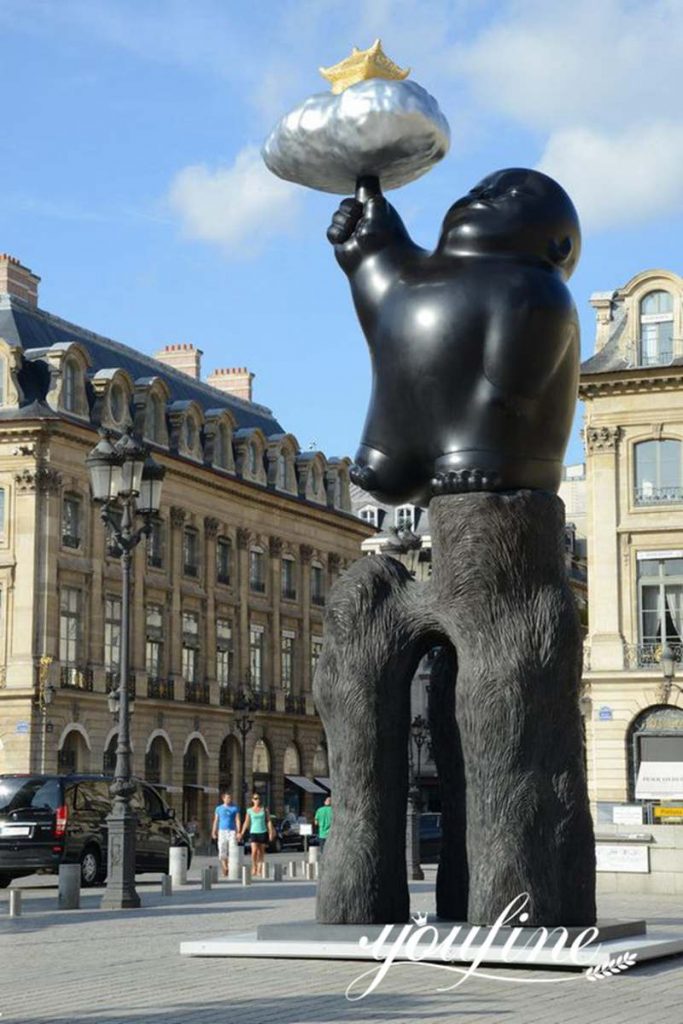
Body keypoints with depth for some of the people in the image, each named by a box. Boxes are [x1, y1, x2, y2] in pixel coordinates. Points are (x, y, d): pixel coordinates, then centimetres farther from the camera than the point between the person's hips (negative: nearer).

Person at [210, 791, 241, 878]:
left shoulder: (235, 808, 5)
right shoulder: (219, 808, 10)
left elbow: (237, 820, 1)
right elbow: (216, 821, 12)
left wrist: (238, 832, -9)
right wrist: (214, 832, 5)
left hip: (232, 831, -2)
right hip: (222, 831, 2)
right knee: (222, 852, -2)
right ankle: (225, 871, 4)